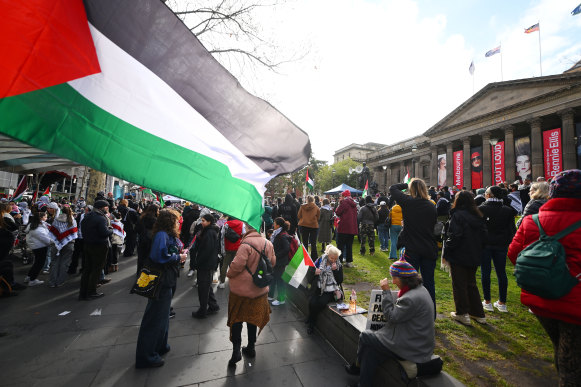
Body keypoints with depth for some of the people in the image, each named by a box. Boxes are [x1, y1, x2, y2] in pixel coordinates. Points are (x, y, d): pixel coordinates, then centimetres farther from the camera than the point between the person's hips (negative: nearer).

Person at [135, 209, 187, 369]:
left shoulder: (170, 236, 10)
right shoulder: (162, 235, -20)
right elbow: (160, 256, -30)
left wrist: (180, 254, -3)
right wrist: (179, 257, -18)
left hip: (167, 281, 10)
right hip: (161, 282, -10)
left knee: (163, 315, 23)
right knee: (155, 318, 3)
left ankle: (159, 346, 40)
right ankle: (147, 356, 19)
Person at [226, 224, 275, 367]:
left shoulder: (246, 245, -24)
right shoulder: (268, 244, -4)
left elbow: (237, 264, -25)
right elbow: (273, 263, 6)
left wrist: (229, 274, -4)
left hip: (241, 289, -5)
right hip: (259, 289, 6)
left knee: (236, 318, 13)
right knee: (253, 318, 20)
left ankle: (236, 349, 11)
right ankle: (251, 347, 33)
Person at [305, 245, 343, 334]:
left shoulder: (339, 265, -2)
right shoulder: (320, 260, 0)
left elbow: (340, 281, -5)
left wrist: (335, 270, -18)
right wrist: (314, 272, -12)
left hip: (330, 291, -1)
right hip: (319, 288, 2)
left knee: (322, 302, -25)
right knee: (312, 302, -22)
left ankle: (310, 321, 4)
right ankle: (310, 322, 7)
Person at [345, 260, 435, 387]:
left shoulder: (412, 299, -29)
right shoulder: (419, 289, 4)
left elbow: (391, 316, -18)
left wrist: (386, 291, -17)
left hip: (412, 348, -9)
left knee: (364, 336, -1)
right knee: (370, 350, 1)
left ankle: (357, 365, 26)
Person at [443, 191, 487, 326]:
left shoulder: (458, 215, -16)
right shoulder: (478, 216, 5)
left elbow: (454, 236, -22)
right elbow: (484, 236, 9)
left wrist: (446, 251, -11)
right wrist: (477, 250, 17)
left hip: (459, 256, -7)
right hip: (474, 257, 7)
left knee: (459, 285, 6)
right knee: (471, 284, 19)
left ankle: (462, 313, 15)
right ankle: (478, 314, 26)